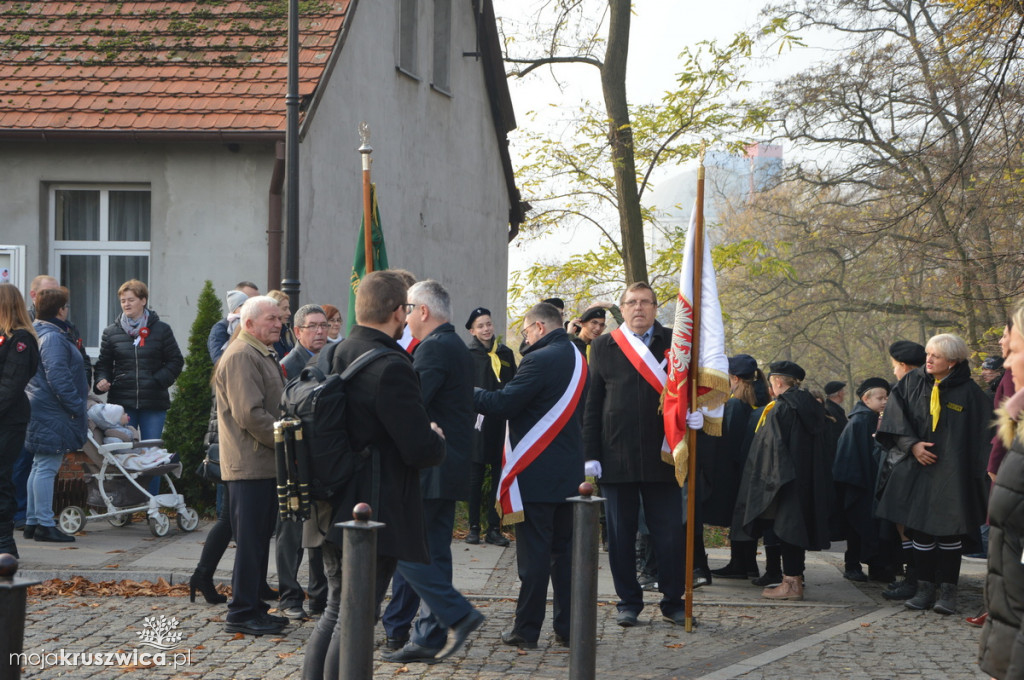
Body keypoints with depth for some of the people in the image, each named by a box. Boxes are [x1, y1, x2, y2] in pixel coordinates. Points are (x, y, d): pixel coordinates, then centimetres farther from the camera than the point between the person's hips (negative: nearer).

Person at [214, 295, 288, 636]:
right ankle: (242, 613, 0)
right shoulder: (241, 356, -14)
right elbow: (250, 414, -21)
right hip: (250, 464, -10)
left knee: (259, 539, 14)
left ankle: (253, 607, 22)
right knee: (250, 540, -6)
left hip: (265, 463, 10)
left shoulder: (264, 355, 21)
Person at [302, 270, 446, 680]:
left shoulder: (337, 357, 8)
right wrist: (437, 438, -1)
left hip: (334, 512, 9)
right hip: (376, 516, -9)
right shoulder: (391, 368, -21)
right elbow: (421, 450, -23)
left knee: (336, 612, 18)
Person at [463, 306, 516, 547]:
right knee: (475, 477, 2)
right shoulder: (467, 354, 0)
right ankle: (474, 527, 9)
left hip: (501, 425, 3)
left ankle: (494, 528, 9)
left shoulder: (506, 354, 13)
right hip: (477, 424, -3)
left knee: (499, 477, 3)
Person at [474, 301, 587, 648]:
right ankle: (567, 628, 16)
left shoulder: (540, 360, -16)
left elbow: (503, 404, -18)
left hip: (535, 474, -8)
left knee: (534, 554, -3)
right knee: (564, 550, 12)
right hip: (570, 472, 8)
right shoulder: (577, 359, 12)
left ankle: (526, 630, 3)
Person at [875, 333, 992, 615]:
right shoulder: (912, 382, 2)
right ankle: (926, 588, 14)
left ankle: (948, 591, 8)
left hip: (952, 473, -3)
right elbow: (894, 419, 1)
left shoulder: (969, 392, -5)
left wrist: (974, 471, -9)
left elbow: (982, 436, -3)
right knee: (920, 529, 5)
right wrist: (912, 444, -13)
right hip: (916, 470, 3)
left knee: (948, 531, 0)